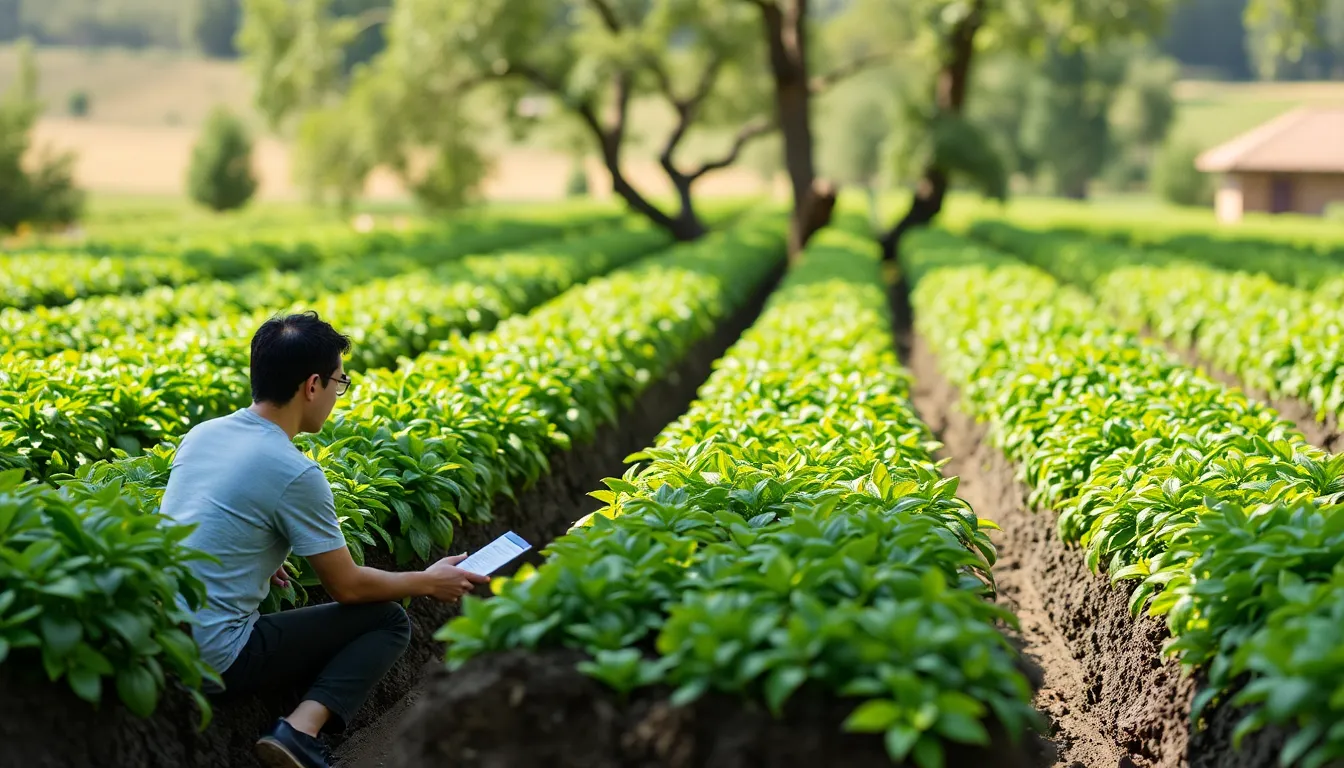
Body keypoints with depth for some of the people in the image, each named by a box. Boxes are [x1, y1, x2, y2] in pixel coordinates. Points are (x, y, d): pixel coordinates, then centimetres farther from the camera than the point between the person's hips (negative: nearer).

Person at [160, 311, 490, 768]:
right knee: (388, 621, 5)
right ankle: (300, 730, -12)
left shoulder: (201, 434, 7)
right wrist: (429, 583, 9)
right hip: (216, 662, -7)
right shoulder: (295, 473, -15)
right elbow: (348, 587, -5)